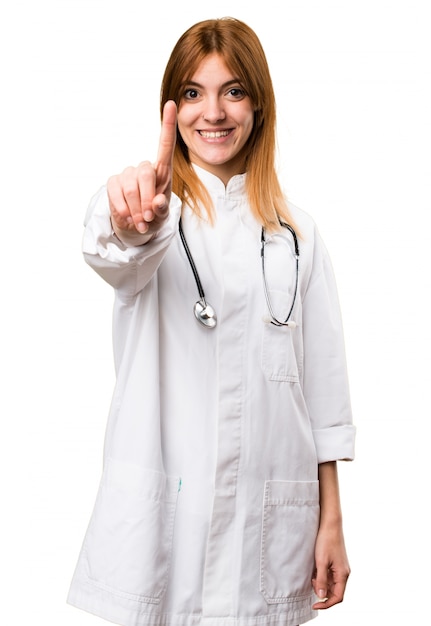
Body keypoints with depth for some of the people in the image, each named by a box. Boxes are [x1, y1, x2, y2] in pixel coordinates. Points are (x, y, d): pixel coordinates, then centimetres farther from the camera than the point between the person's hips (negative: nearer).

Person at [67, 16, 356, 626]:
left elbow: (323, 378, 7)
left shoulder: (297, 232, 9)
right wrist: (133, 222, -48)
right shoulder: (157, 207, 2)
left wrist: (331, 521, 3)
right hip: (163, 514, -2)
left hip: (271, 515, 2)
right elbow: (116, 257, -24)